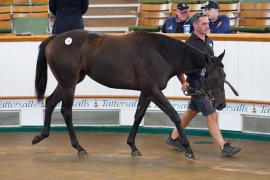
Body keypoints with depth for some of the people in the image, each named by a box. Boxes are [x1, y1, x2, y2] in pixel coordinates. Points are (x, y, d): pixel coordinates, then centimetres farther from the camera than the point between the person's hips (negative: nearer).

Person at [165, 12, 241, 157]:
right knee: (211, 115, -10)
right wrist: (183, 82, -21)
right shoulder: (190, 44, -16)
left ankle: (173, 137, 33)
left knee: (192, 111, 19)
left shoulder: (209, 41, 9)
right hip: (196, 84, -9)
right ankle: (224, 148, -10)